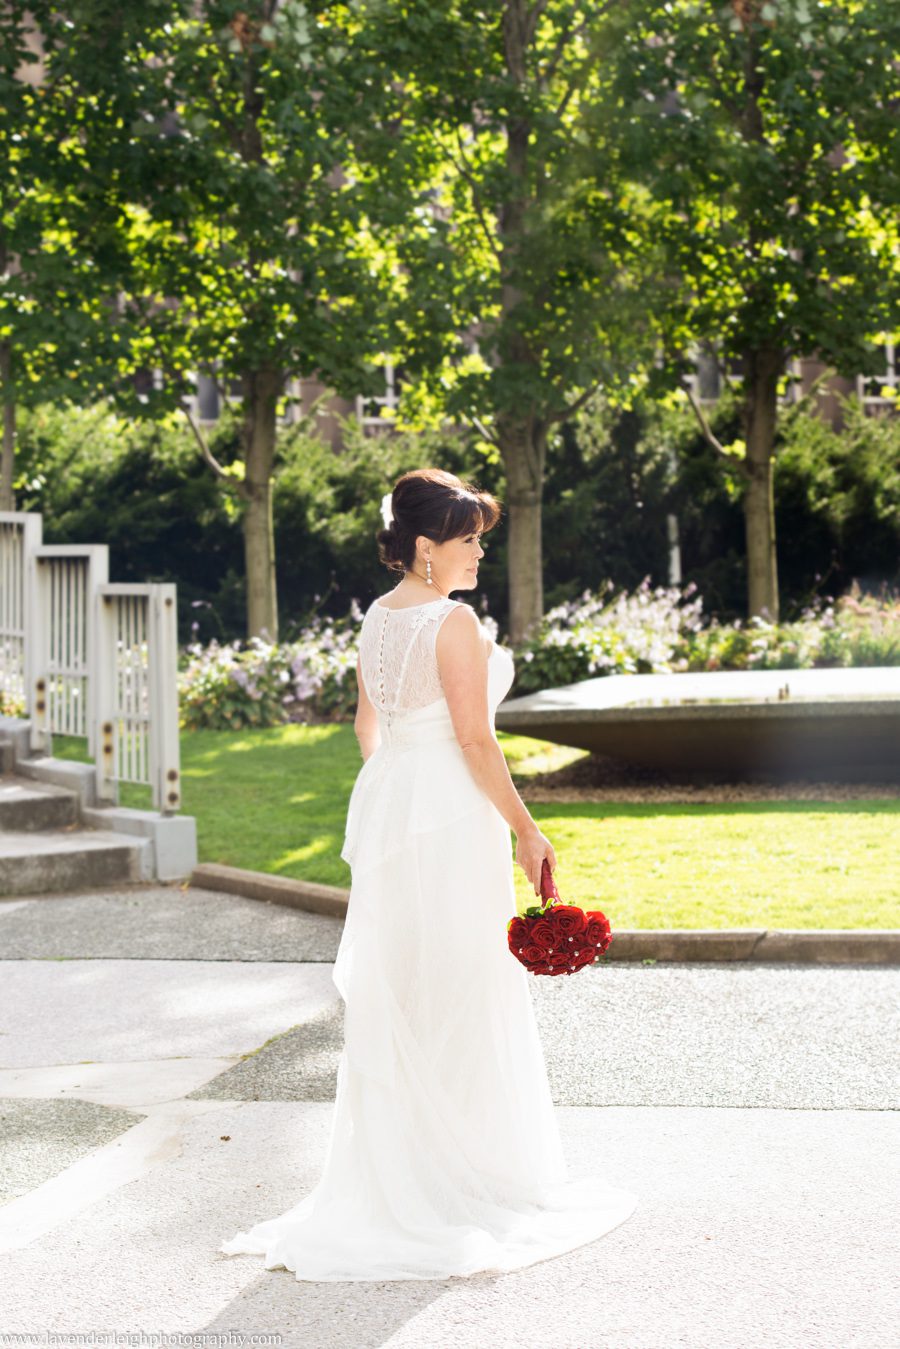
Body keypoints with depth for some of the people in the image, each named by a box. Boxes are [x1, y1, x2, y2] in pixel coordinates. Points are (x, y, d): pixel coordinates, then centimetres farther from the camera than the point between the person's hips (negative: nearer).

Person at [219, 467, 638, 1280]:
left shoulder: (377, 617, 9)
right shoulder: (454, 622, -16)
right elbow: (474, 738, -19)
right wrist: (525, 830, -14)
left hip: (385, 798, 8)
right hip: (451, 814, -8)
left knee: (393, 990, 13)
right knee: (462, 993, 1)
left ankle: (392, 1171, 21)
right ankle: (474, 1174, 10)